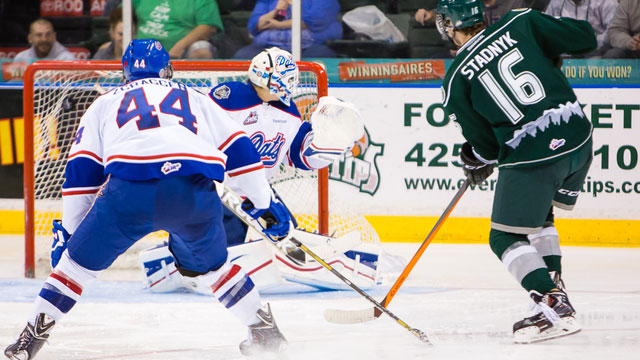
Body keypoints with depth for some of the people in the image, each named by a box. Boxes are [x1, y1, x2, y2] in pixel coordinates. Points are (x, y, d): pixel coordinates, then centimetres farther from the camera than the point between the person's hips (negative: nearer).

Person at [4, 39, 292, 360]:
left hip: (130, 188, -2)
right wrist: (264, 203, 35)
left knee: (80, 259, 15)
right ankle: (265, 330, 29)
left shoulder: (105, 104, 31)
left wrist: (68, 230, 30)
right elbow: (239, 150, 29)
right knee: (209, 264, 28)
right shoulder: (196, 100, 35)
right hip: (196, 189, 2)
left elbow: (81, 171, 26)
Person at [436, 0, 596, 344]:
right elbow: (585, 38, 6)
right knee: (538, 215, 29)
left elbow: (486, 144, 4)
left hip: (532, 156, -6)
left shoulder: (456, 81, -1)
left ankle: (554, 307, -9)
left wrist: (476, 162, 26)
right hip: (578, 137, 6)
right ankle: (554, 287, 24)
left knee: (506, 237, 7)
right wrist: (549, 52, 25)